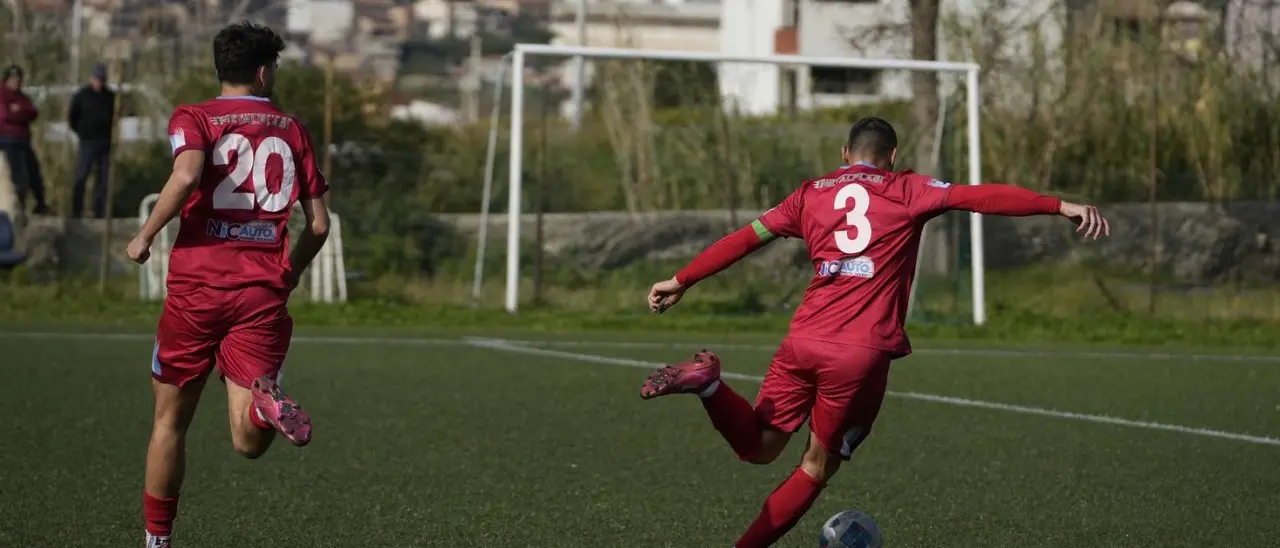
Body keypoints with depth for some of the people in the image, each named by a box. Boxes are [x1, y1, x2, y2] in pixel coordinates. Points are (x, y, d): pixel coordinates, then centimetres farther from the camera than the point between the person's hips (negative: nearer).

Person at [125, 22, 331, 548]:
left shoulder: (193, 119, 4)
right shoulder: (292, 130, 13)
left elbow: (187, 174, -19)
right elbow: (319, 224, 9)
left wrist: (145, 235, -8)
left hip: (197, 287, -1)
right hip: (262, 294, 1)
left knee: (170, 421, 16)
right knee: (248, 443, -4)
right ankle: (267, 403, -38)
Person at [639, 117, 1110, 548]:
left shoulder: (812, 193, 17)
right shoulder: (906, 192, 6)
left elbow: (746, 239, 16)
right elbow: (982, 197, -5)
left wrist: (681, 281, 22)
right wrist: (1060, 206, -9)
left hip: (804, 340, 3)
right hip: (862, 353, -3)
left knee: (758, 447, 12)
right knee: (818, 467, 12)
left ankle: (709, 384, -17)